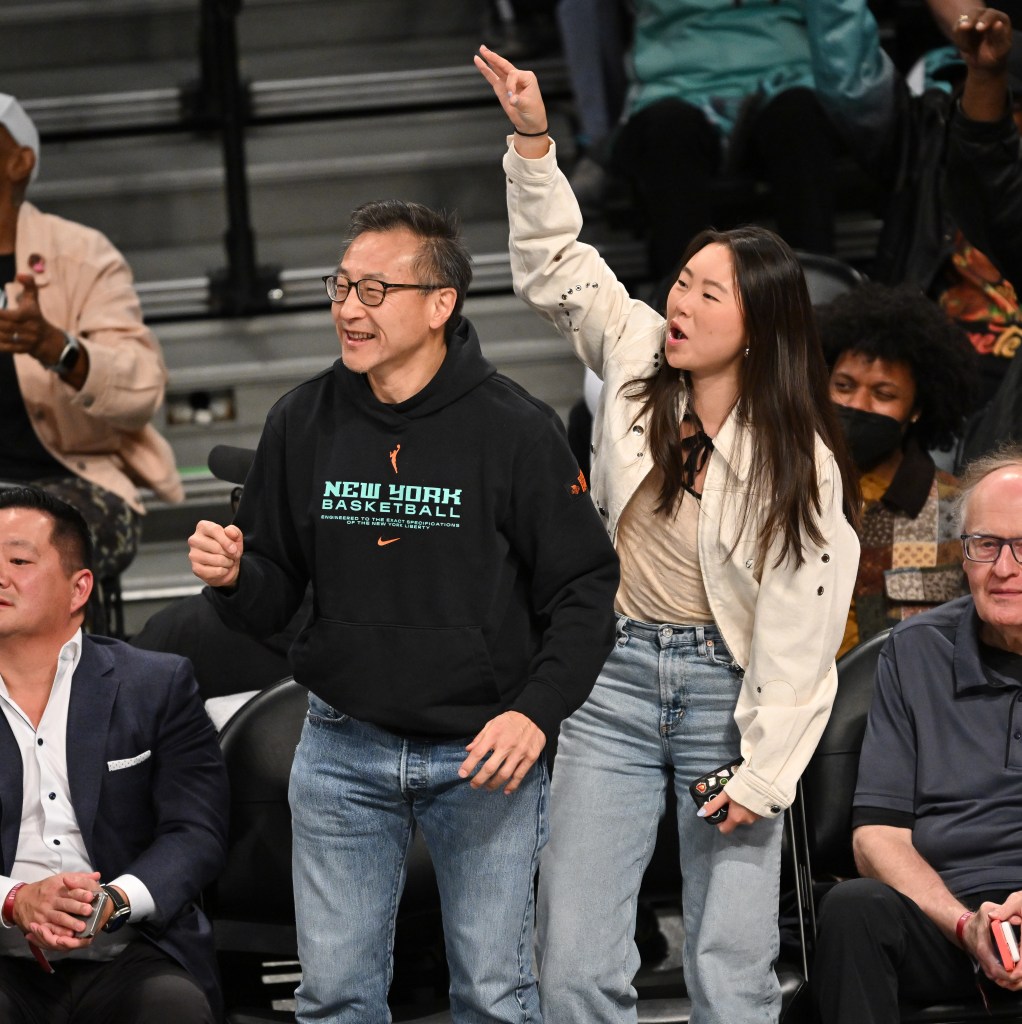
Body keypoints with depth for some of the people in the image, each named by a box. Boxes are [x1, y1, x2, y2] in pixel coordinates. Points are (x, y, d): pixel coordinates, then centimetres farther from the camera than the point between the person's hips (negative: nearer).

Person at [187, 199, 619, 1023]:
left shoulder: (516, 430, -10)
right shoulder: (304, 423, 1)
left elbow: (585, 590, -6)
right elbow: (273, 600, 8)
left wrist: (537, 712, -17)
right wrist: (232, 576, -15)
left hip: (486, 750, -3)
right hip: (344, 749, 3)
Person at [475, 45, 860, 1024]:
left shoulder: (800, 463, -9)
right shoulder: (636, 353, 2)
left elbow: (799, 625, -11)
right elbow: (555, 264, 11)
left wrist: (765, 771, -14)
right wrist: (533, 142, -1)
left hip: (728, 691, -3)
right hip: (614, 676, 3)